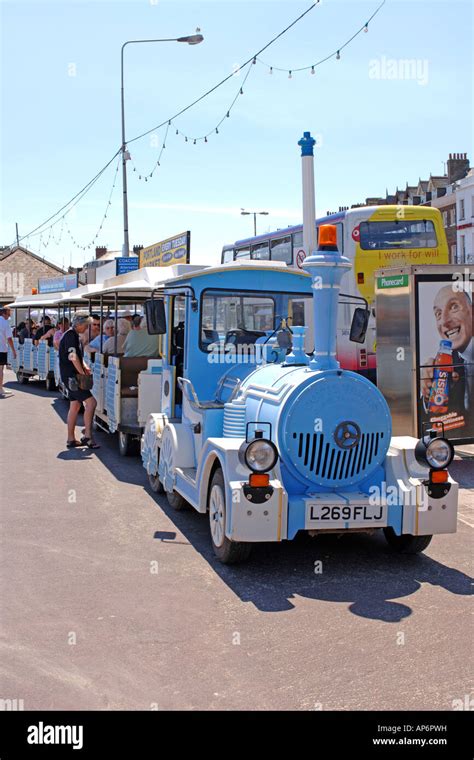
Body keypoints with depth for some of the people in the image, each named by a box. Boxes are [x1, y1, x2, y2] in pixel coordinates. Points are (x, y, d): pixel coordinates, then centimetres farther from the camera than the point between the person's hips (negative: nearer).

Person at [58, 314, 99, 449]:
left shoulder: (75, 336, 17)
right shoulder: (70, 336, -15)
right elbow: (73, 357, -24)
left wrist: (85, 367, 7)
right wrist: (83, 373, -16)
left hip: (72, 377, 11)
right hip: (71, 376, -11)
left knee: (75, 406, 13)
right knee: (90, 402, -14)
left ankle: (71, 439, 17)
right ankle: (87, 436, -13)